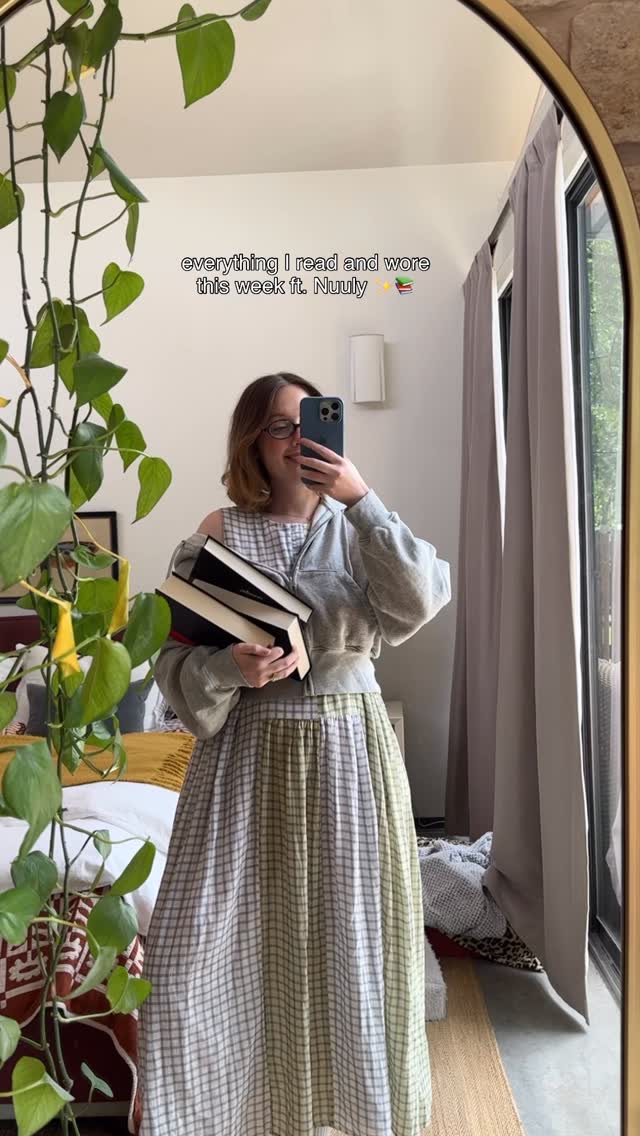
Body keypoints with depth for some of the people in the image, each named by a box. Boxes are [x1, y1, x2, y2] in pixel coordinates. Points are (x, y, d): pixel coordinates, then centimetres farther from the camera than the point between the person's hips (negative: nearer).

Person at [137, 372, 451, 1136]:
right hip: (250, 754, 0)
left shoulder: (356, 529, 2)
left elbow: (420, 601, -16)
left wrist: (362, 500, -18)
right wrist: (231, 670, -23)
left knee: (350, 931, 11)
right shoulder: (216, 536, -3)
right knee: (212, 936, 3)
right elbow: (175, 662, -3)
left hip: (349, 750, 1)